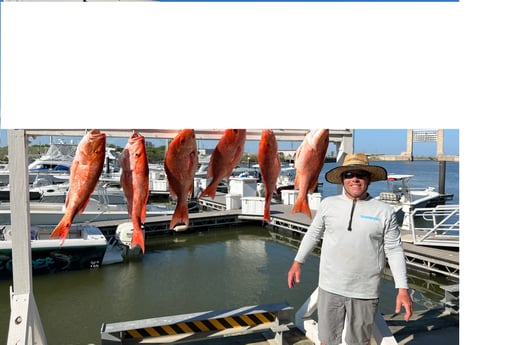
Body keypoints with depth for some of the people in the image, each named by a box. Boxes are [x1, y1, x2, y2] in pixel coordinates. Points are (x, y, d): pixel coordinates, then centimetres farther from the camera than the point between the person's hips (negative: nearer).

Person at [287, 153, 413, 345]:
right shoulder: (328, 204, -1)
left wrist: (403, 289, -6)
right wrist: (297, 262, 13)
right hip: (330, 287, 1)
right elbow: (313, 234, 11)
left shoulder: (385, 211, -5)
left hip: (365, 292, -1)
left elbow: (394, 250, -2)